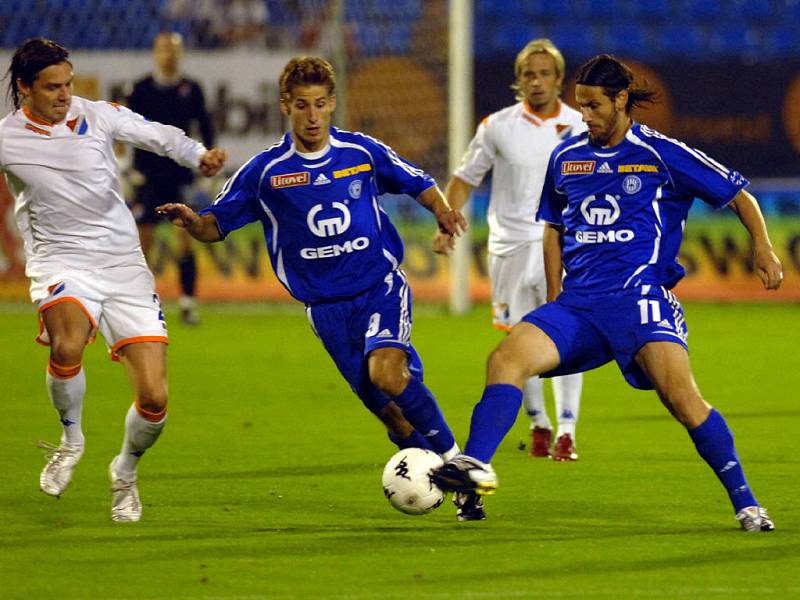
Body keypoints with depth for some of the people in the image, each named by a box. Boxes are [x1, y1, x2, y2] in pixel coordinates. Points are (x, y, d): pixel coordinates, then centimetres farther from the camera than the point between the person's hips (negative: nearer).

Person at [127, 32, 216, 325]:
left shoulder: (191, 89, 3)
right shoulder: (141, 89, 0)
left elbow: (205, 128, 9)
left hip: (181, 174, 0)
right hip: (148, 175, 0)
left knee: (186, 236, -5)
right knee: (144, 237, 0)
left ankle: (188, 303, -3)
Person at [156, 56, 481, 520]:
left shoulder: (364, 151, -1)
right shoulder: (265, 171, -2)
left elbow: (420, 184, 12)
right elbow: (215, 226, 1)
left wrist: (442, 209, -9)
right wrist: (191, 221, -21)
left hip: (381, 285, -2)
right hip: (325, 304, 2)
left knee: (385, 373, -28)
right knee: (388, 410, -2)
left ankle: (454, 459, -13)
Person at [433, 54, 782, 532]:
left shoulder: (662, 154, 1)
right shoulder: (566, 158, 14)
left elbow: (738, 195, 7)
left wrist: (763, 248, -7)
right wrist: (554, 300, 21)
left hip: (641, 296, -5)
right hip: (578, 304, 5)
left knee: (680, 395, -23)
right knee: (507, 358, -19)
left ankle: (746, 504, -13)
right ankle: (476, 466, -30)